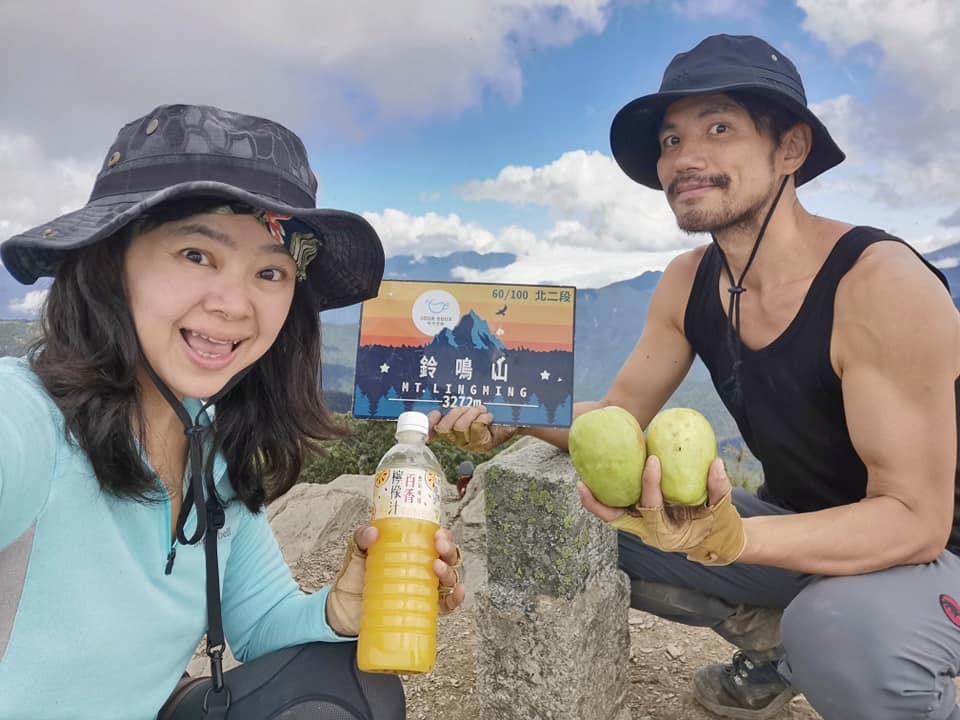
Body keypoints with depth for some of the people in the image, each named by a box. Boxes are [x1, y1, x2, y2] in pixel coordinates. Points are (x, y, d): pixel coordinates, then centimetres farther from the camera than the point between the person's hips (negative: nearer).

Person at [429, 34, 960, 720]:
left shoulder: (882, 284, -27)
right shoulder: (686, 283, -7)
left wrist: (731, 540, -44)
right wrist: (511, 415, -18)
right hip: (799, 526, 6)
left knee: (841, 633, -39)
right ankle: (775, 638, 13)